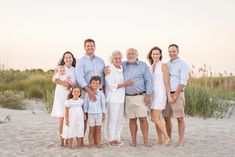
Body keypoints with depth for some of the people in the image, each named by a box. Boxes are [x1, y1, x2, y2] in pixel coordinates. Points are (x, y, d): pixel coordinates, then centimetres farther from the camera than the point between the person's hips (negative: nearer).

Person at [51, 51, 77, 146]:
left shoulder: (75, 70, 11)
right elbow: (54, 79, -10)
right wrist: (64, 83, -21)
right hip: (61, 95, -2)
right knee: (62, 118, -5)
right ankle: (61, 140, 4)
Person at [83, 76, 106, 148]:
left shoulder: (101, 94, -1)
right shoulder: (87, 94, -1)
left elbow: (103, 104, 5)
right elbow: (85, 104, 5)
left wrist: (103, 114, 5)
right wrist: (85, 113, 5)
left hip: (99, 114, 1)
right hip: (91, 114, 0)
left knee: (98, 129, 4)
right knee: (91, 129, 4)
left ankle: (98, 143, 12)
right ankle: (91, 143, 13)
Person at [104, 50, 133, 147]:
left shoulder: (122, 68, 12)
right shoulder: (109, 69, -9)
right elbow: (111, 86, -15)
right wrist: (125, 84, -13)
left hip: (121, 98, 7)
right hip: (112, 98, -7)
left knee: (119, 119, 11)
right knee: (112, 119, -4)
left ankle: (117, 138, 21)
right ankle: (111, 139, 6)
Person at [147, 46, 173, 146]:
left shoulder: (163, 66, -6)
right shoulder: (151, 67, 14)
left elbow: (167, 81, -10)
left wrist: (169, 95, -13)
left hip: (160, 94, -7)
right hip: (153, 94, 7)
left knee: (155, 119, -11)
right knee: (155, 119, 7)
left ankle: (167, 137, 2)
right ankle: (160, 140, 15)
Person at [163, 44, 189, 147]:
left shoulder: (183, 65, -4)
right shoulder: (166, 65, 15)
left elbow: (183, 81, -13)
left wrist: (175, 95, -19)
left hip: (177, 94, -6)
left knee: (180, 118, -2)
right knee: (166, 117, 8)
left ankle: (181, 140, 6)